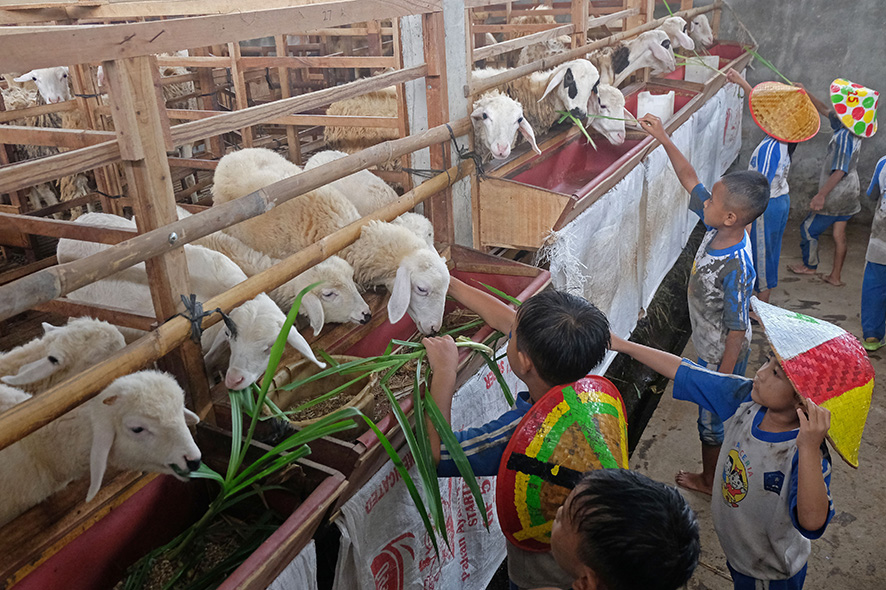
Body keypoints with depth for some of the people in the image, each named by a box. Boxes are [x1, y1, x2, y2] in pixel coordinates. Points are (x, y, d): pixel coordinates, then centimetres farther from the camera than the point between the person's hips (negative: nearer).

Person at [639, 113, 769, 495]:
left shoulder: (735, 268, -37)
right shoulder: (718, 229, -15)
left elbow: (737, 331, -28)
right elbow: (689, 179, -4)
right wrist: (663, 138, -7)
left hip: (721, 355, -8)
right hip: (709, 346, 8)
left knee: (713, 417, 15)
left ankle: (709, 480, 40)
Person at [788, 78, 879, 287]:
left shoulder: (844, 136, -25)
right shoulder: (848, 128, 3)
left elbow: (840, 171, -30)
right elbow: (825, 110, 18)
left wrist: (821, 195, -32)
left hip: (836, 196, -9)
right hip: (849, 193, 9)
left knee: (809, 229, 9)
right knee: (839, 234, 14)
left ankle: (809, 265, 28)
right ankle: (836, 276, 23)